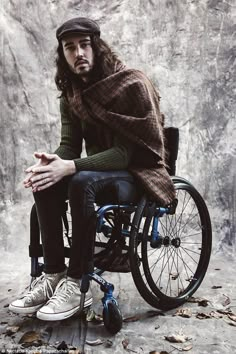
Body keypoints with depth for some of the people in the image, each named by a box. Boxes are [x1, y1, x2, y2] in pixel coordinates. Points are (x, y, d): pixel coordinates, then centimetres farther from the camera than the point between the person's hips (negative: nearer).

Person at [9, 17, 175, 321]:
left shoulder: (133, 84, -17)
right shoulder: (71, 94, 4)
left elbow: (125, 153, -22)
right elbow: (69, 145, -1)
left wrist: (70, 167, -33)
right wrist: (53, 161, -26)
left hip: (138, 175, -6)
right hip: (102, 171, 6)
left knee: (82, 182, -35)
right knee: (44, 182, -19)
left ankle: (78, 284, -24)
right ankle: (53, 274, -13)